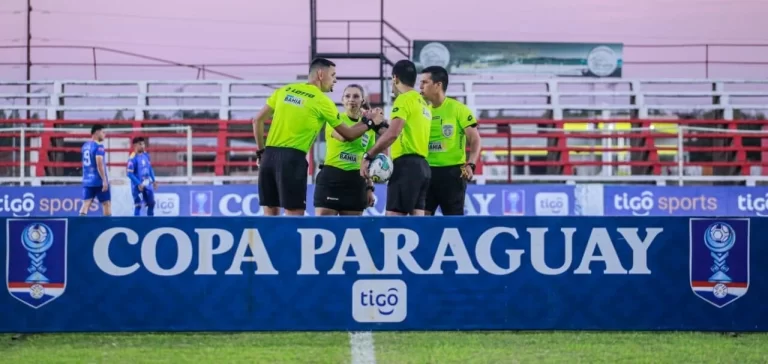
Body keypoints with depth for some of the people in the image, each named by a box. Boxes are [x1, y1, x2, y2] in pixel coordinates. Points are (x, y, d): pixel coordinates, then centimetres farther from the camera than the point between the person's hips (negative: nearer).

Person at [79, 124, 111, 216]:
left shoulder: (85, 146, 12)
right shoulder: (98, 146, -12)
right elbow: (99, 164, -20)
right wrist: (104, 180, -21)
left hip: (87, 181, 6)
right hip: (98, 181, -6)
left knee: (86, 204, -1)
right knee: (106, 203, 7)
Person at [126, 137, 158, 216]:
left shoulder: (146, 155, 3)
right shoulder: (133, 158, -19)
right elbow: (130, 174, -20)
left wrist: (153, 180, 10)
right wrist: (139, 184, -23)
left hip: (147, 184, 7)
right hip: (137, 185, -7)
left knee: (151, 203, 16)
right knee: (138, 205, -4)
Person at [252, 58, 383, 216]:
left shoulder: (284, 90, 12)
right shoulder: (322, 101, -1)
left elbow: (257, 121, 13)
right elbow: (348, 135, 7)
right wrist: (370, 123, 22)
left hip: (269, 155, 6)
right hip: (292, 158, -6)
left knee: (270, 214, 8)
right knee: (294, 215, -4)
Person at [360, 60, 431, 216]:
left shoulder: (404, 99, -7)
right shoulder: (423, 103, 19)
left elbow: (392, 134, -19)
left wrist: (368, 156, -15)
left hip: (407, 165, -9)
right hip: (421, 165, 9)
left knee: (394, 218, -13)